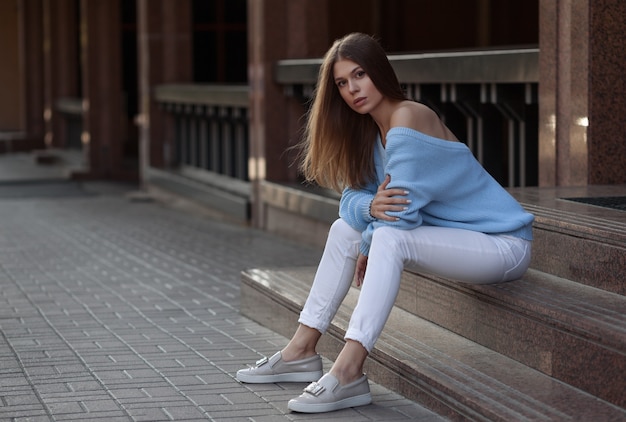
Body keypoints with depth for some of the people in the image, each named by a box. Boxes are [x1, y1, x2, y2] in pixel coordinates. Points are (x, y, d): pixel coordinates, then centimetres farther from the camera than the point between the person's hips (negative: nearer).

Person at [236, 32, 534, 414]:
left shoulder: (408, 118, -21)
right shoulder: (370, 132, 7)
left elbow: (401, 214, -24)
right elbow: (351, 198, 2)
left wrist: (367, 249, -4)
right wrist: (371, 207, -22)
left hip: (501, 245, -9)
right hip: (450, 236, 9)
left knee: (389, 238, -31)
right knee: (345, 228, 7)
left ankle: (349, 373, -33)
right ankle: (302, 352, 8)